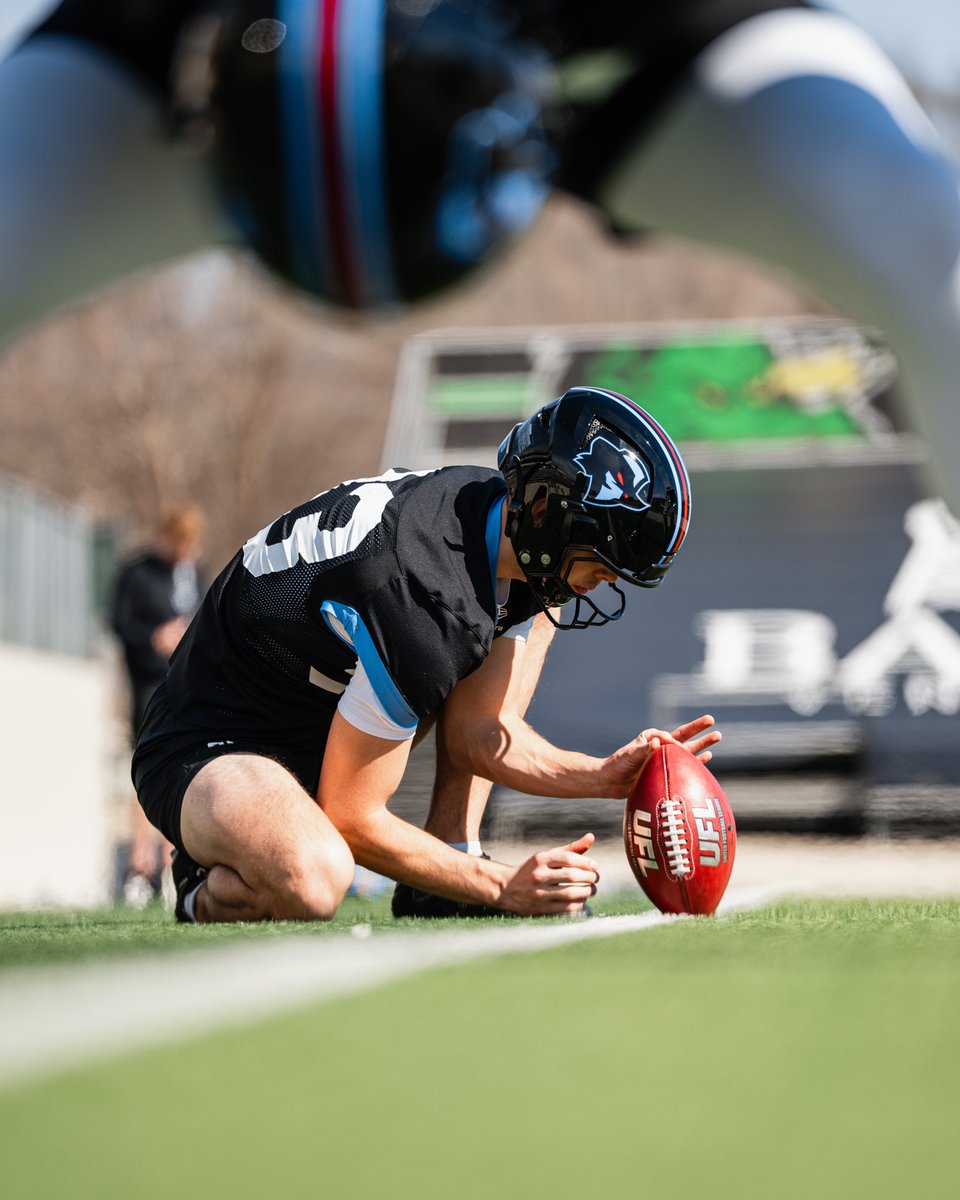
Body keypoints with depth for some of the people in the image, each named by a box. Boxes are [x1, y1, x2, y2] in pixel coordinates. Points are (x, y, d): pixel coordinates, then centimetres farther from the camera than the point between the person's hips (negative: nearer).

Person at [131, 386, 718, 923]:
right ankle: (216, 891, -3)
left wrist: (604, 777, -14)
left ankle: (439, 884, 0)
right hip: (215, 747, -10)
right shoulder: (420, 603, -34)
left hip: (331, 711, 10)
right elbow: (351, 821, -26)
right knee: (313, 883, -41)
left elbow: (476, 733, -1)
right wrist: (504, 889, -21)